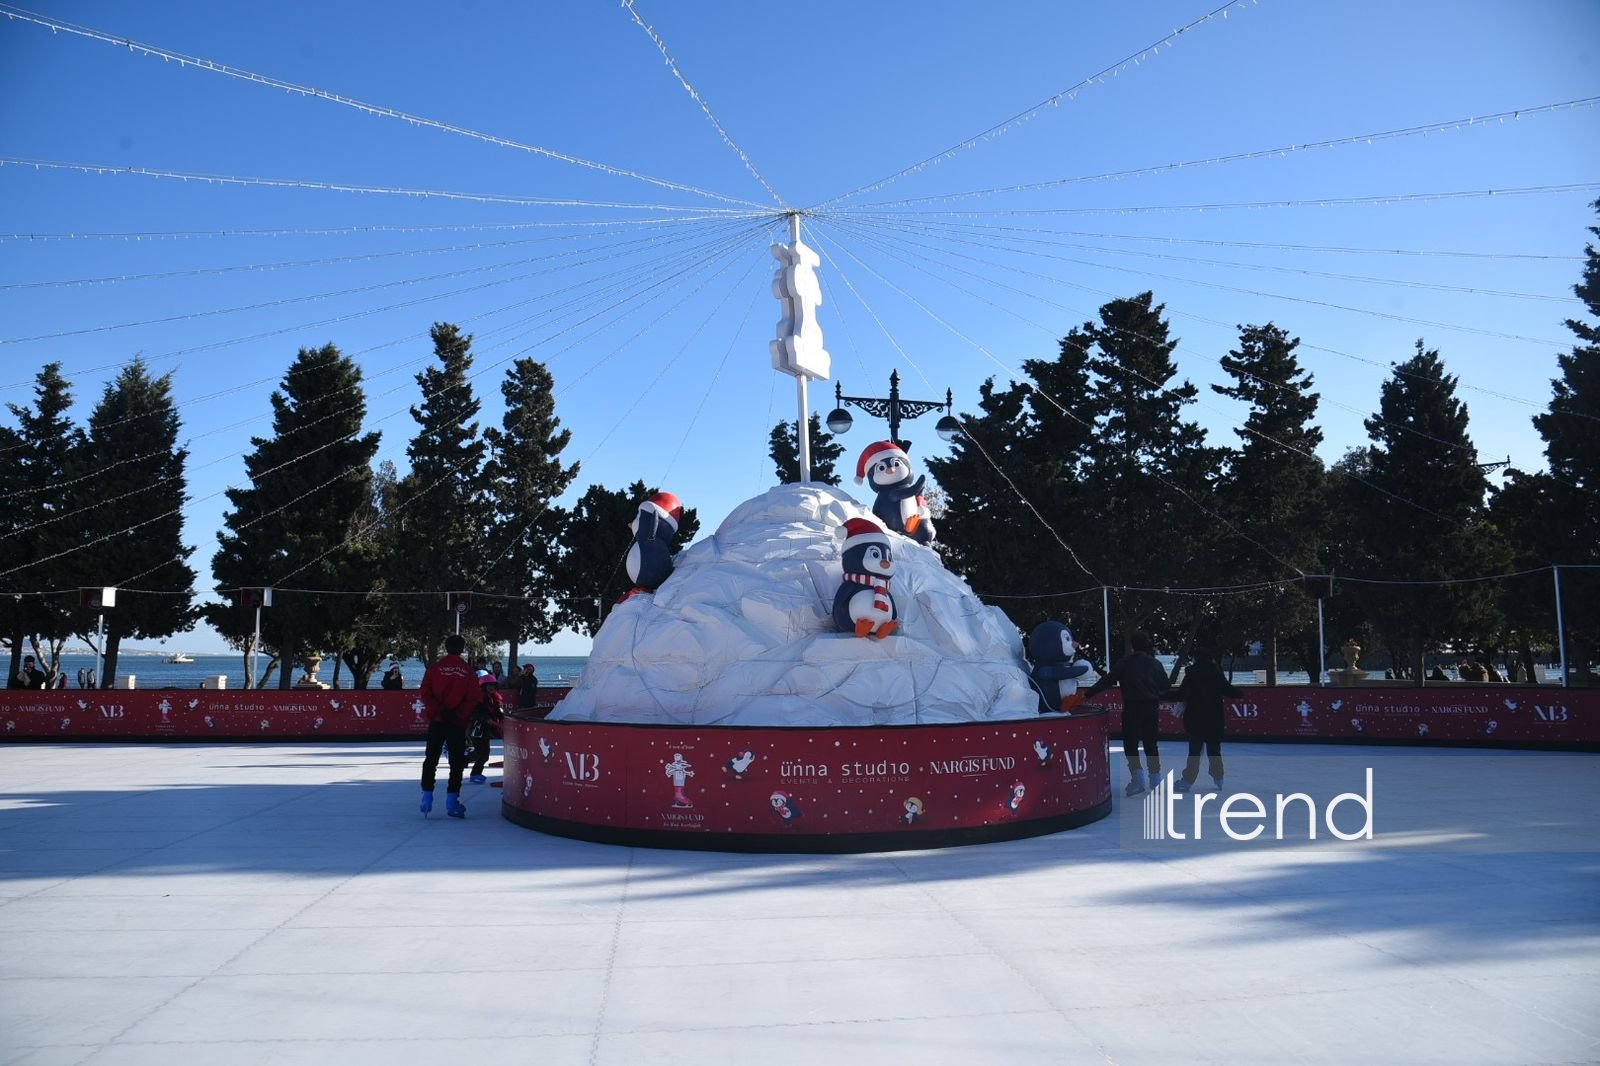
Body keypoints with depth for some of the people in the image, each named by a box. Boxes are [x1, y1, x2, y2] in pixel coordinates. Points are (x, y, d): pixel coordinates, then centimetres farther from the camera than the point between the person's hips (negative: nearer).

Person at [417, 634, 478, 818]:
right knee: (457, 762, 5)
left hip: (437, 721, 1)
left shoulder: (435, 667, -1)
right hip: (458, 723, -1)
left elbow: (425, 694, -6)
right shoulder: (467, 670, -2)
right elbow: (473, 698, -7)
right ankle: (452, 802, 1)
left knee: (431, 760, 13)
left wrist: (438, 711, -7)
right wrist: (459, 714, -9)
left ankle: (427, 798, 12)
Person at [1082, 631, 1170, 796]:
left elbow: (1107, 680, -8)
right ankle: (1155, 780, 16)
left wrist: (1088, 694, -4)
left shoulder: (1126, 663, -7)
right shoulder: (1156, 665, 2)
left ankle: (1138, 779, -9)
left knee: (1130, 745, 3)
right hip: (1152, 708, 4)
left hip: (1132, 708, -4)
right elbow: (1164, 687, 7)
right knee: (1150, 744, 12)